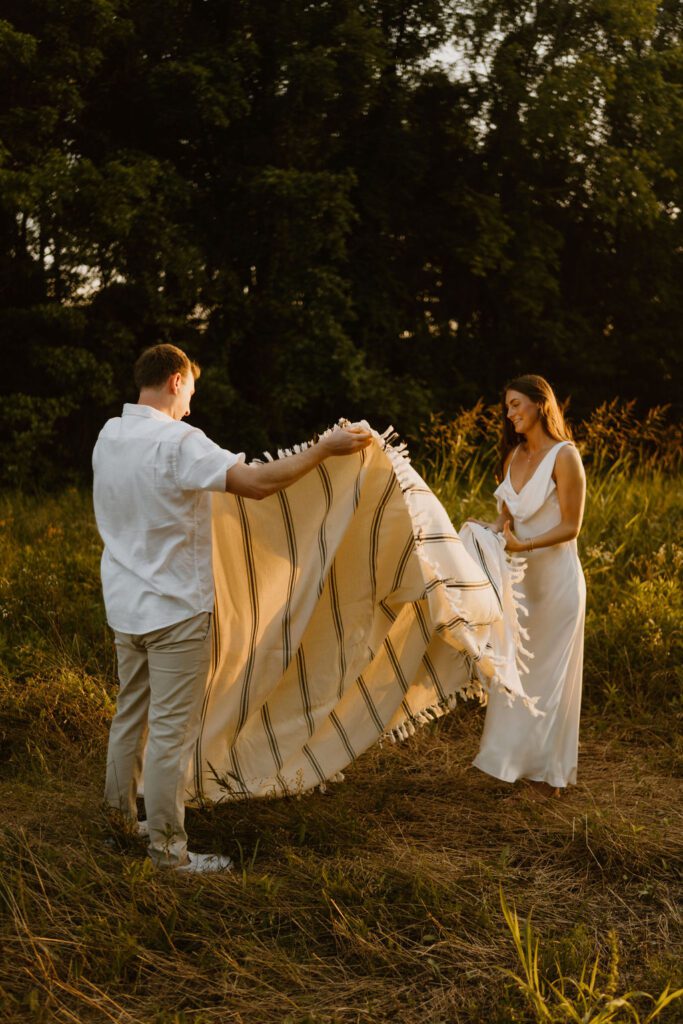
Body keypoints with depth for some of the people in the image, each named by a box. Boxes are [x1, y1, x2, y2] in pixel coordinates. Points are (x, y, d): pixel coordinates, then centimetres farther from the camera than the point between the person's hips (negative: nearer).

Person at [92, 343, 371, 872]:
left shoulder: (109, 436, 5)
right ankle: (167, 847, 7)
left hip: (125, 605, 8)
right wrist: (325, 447, -23)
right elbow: (256, 482, -30)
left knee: (131, 714, 19)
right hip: (175, 609, -8)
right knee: (172, 729, -1)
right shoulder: (177, 442, -20)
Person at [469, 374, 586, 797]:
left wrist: (525, 545, -25)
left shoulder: (564, 456, -13)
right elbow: (508, 518, 10)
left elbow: (571, 526, -13)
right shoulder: (514, 456, 9)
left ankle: (548, 770, 16)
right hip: (519, 576, 7)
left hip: (556, 576, -7)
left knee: (548, 673, 3)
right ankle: (516, 758, 22)